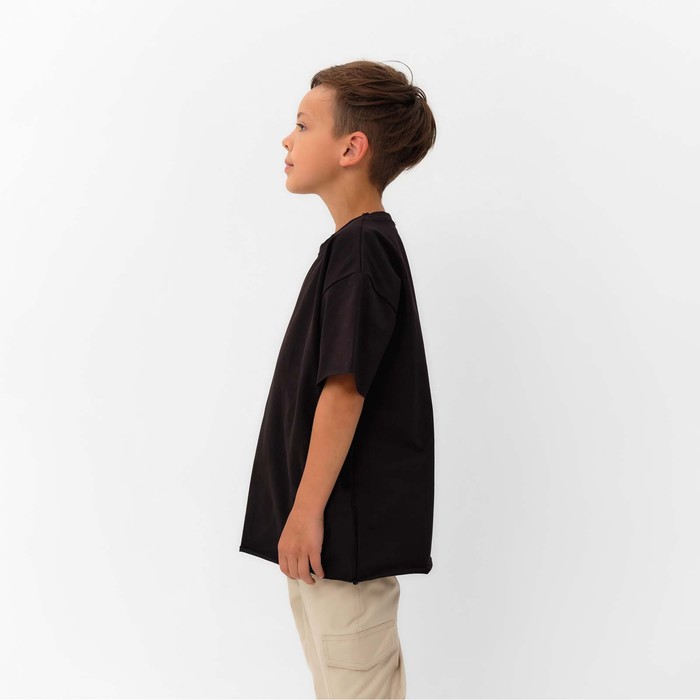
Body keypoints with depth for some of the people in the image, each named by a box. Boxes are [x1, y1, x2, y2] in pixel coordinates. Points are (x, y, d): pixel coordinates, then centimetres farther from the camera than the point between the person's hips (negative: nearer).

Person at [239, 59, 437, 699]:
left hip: (348, 525, -10)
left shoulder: (359, 248, -18)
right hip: (353, 521, 10)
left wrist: (307, 511, -20)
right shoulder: (369, 242, 13)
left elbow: (344, 388, -23)